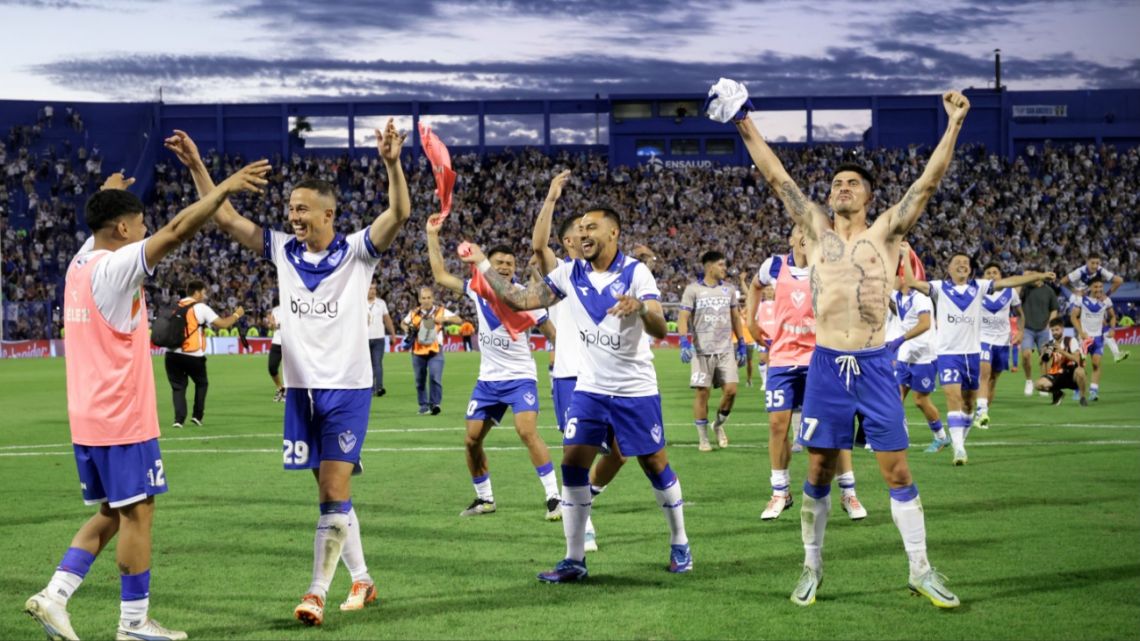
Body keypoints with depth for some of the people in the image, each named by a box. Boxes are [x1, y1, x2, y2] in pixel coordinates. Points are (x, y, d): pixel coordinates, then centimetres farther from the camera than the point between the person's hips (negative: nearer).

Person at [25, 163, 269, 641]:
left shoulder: (81, 264, 10)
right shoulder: (115, 268, -15)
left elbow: (100, 231, 34)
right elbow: (176, 231, -23)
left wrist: (108, 193, 52)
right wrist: (225, 187, -19)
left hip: (87, 418, 9)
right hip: (123, 419, -9)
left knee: (111, 514, 16)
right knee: (136, 513, -1)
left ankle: (54, 596, 6)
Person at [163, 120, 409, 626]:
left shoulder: (356, 252, -7)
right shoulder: (282, 250, 4)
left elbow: (399, 213, -21)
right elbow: (226, 218, 5)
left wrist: (392, 165, -37)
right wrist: (196, 166, -4)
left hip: (347, 388, -5)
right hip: (301, 389, 5)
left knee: (334, 494, -8)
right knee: (331, 494, 11)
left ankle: (317, 592, -6)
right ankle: (361, 580, 23)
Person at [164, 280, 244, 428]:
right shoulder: (201, 308, -1)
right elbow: (223, 324, -5)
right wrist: (237, 314, 12)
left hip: (172, 354, 3)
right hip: (193, 355, -3)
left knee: (178, 386, 10)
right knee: (201, 383, 20)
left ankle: (179, 418, -4)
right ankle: (197, 415, 15)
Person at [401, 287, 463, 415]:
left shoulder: (441, 311, 0)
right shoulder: (414, 313, 7)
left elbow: (458, 320, -4)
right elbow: (403, 323, 25)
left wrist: (444, 319, -21)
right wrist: (406, 328, 1)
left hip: (435, 351, -3)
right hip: (418, 352, 3)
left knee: (435, 377, -17)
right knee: (420, 380, 8)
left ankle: (435, 404, -10)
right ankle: (424, 405, 20)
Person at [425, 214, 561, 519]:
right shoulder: (477, 289, 2)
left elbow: (550, 332, -6)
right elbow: (440, 275, 11)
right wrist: (432, 236, 8)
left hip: (520, 377, -5)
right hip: (487, 380, 5)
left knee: (527, 431, -24)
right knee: (472, 440, 5)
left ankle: (554, 498, -20)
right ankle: (484, 499, 23)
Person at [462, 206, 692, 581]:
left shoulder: (635, 273, -13)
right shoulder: (570, 274, 1)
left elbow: (659, 329, -22)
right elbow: (521, 300, 6)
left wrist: (639, 307, -43)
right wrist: (483, 265, 5)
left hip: (635, 391, -4)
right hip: (590, 389, 4)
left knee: (655, 464, 3)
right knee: (572, 464, -5)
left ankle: (679, 544, 23)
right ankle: (574, 560, 2)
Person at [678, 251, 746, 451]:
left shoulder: (729, 289, 10)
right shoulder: (693, 290, -2)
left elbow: (735, 318, 17)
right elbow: (683, 318, -4)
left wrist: (741, 344, 13)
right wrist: (685, 342, -18)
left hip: (726, 349, 3)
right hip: (702, 350, -3)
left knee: (730, 390, -7)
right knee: (702, 392, -2)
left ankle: (719, 424, 19)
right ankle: (702, 437, 9)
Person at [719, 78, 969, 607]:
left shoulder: (885, 232, 6)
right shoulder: (817, 231, 10)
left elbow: (929, 180, 1)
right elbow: (776, 177, 8)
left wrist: (953, 126, -4)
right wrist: (745, 126, 6)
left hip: (874, 365, -1)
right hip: (826, 365, 1)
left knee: (897, 470, 0)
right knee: (818, 472, 6)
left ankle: (921, 570, 9)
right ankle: (812, 567, 19)